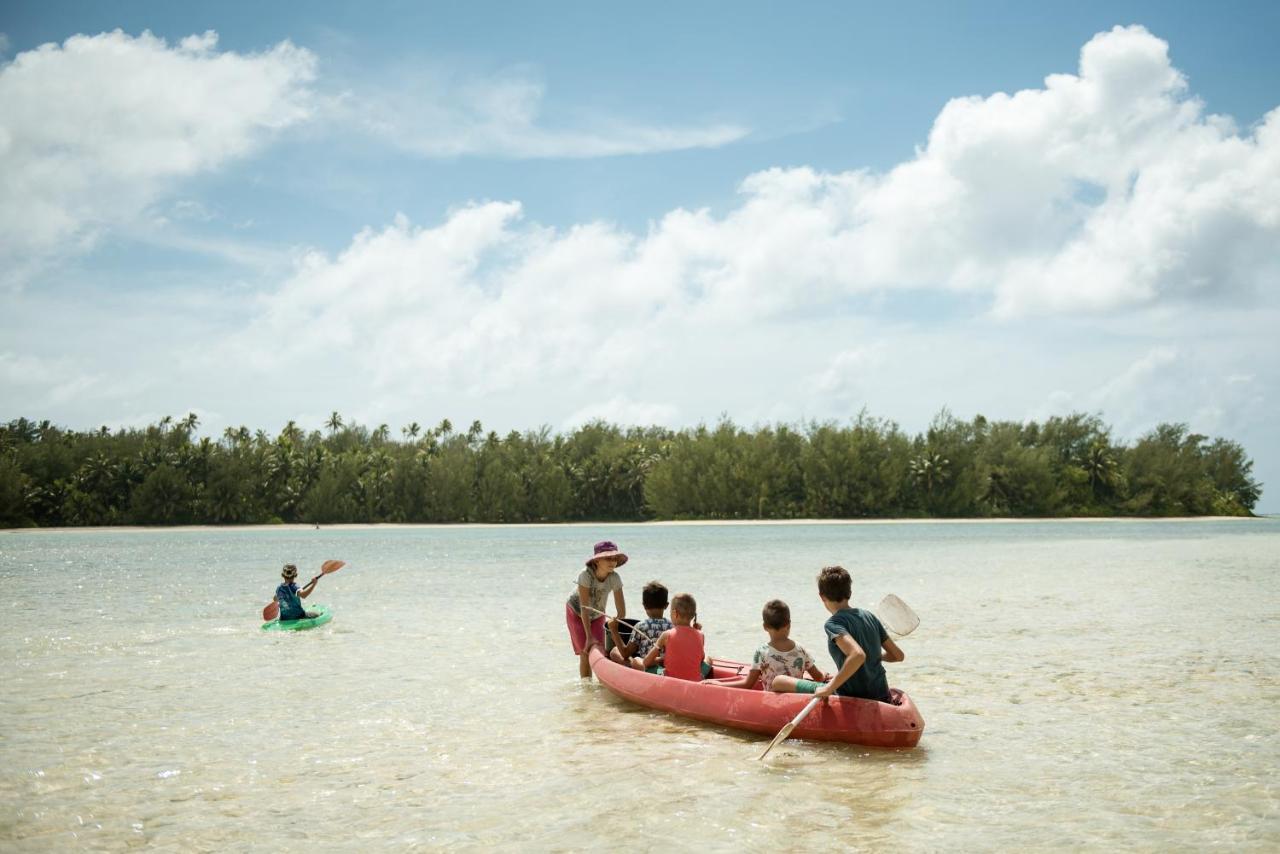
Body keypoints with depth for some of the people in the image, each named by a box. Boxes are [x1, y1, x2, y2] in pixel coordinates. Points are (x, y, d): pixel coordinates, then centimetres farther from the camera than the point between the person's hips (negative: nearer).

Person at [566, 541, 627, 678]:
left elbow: (621, 610, -19)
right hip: (577, 613, -3)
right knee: (585, 652, -9)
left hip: (597, 616, 3)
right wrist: (589, 637, -35)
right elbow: (584, 607, -34)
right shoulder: (586, 575, -34)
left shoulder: (615, 578, -26)